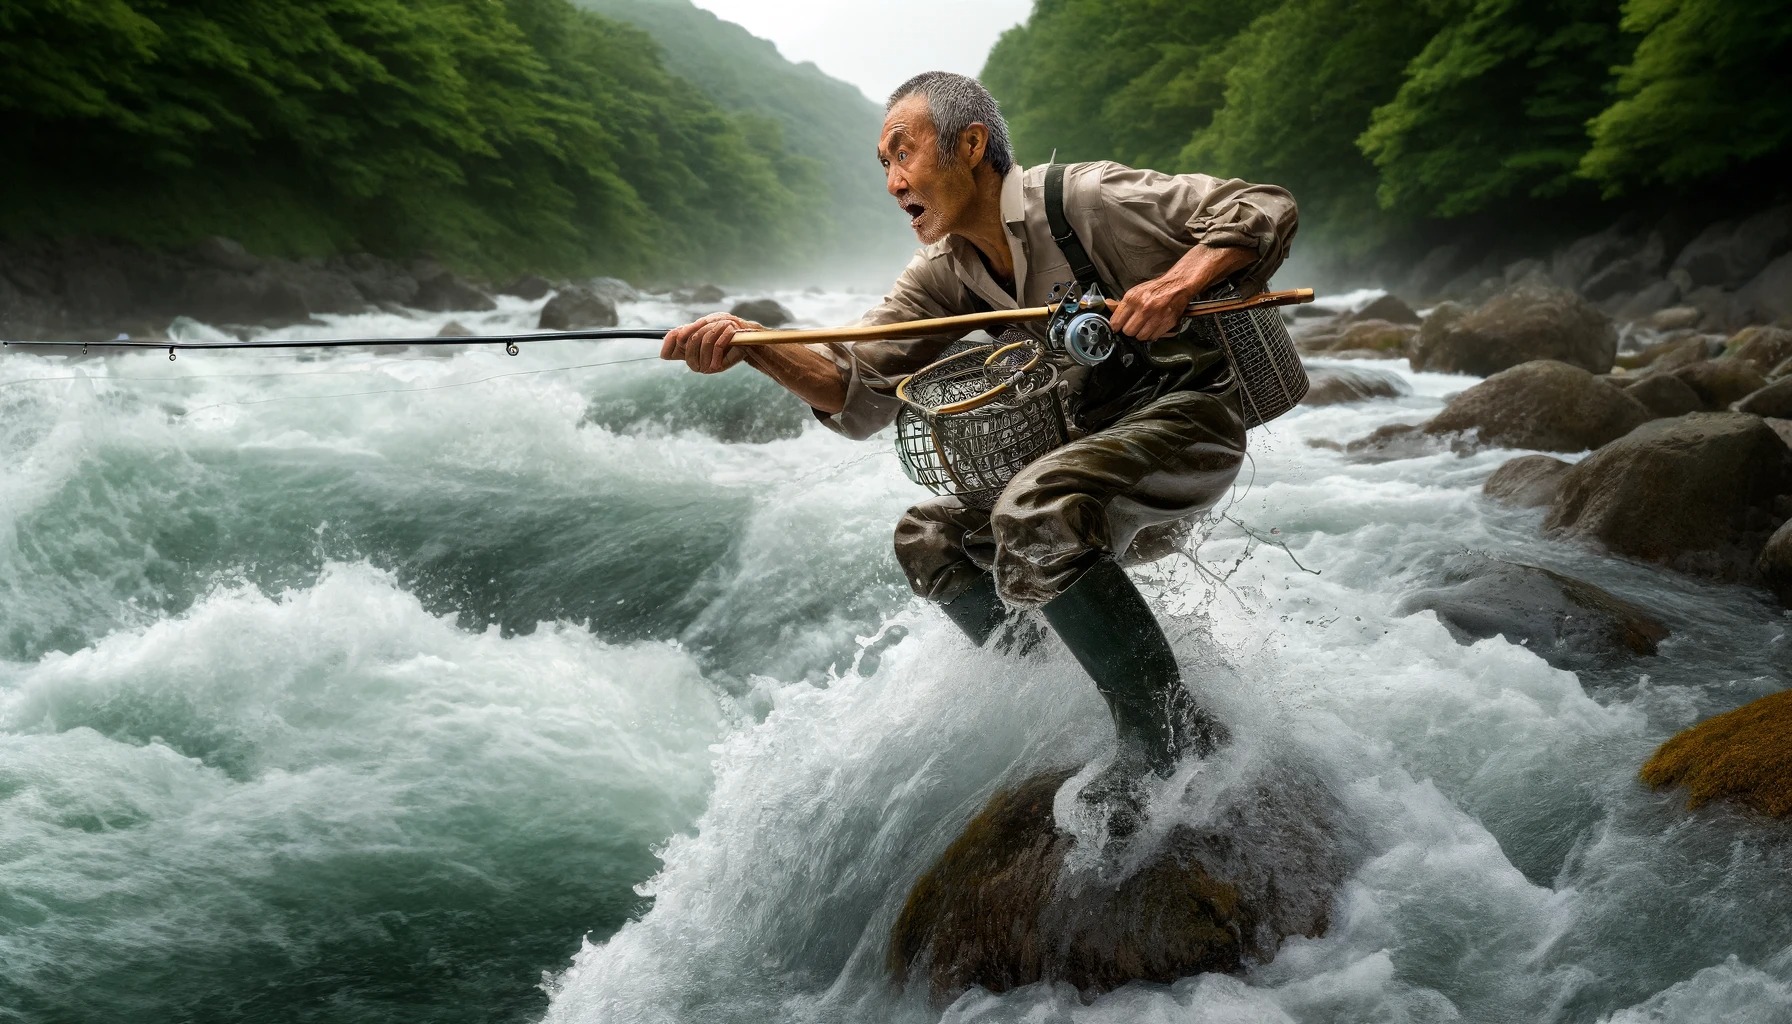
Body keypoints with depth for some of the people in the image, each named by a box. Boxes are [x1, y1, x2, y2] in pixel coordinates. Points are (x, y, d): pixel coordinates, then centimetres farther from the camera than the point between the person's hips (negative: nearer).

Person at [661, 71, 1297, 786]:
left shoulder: (1081, 198, -16)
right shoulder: (944, 273, 4)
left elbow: (1265, 211, -15)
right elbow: (860, 390, -4)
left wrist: (1176, 283, -32)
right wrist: (751, 345, -20)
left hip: (1189, 411, -8)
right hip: (1097, 432, 8)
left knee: (1035, 516, -33)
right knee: (929, 541, 5)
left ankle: (1177, 747, -19)